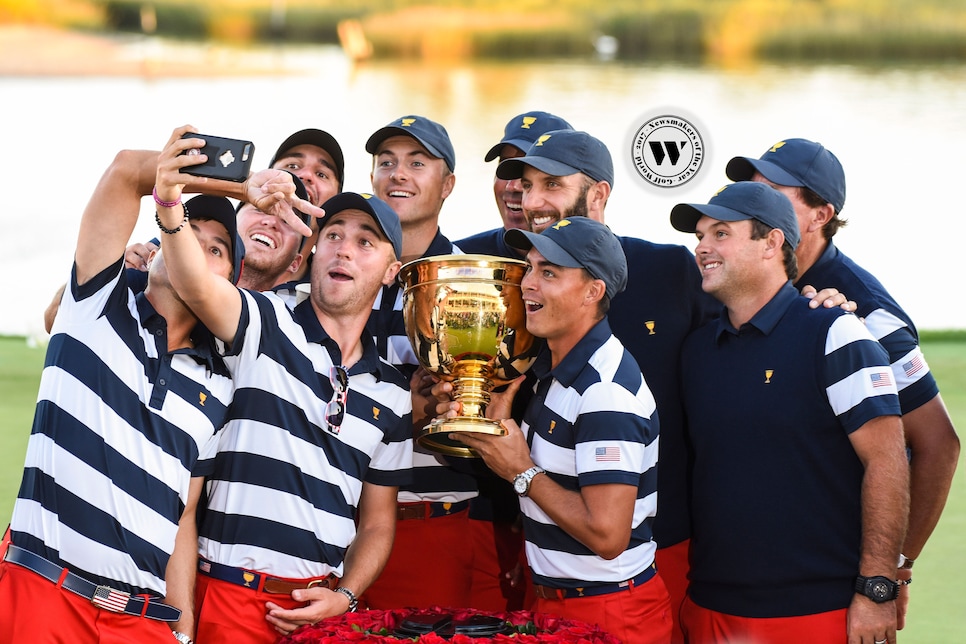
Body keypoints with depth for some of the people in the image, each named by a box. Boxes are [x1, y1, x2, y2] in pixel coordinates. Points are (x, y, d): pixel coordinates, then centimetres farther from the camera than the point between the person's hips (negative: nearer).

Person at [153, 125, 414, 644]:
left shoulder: (391, 394, 13)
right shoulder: (266, 326, 0)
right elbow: (194, 287, -22)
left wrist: (344, 596, -1)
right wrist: (170, 209, -41)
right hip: (232, 595, -4)